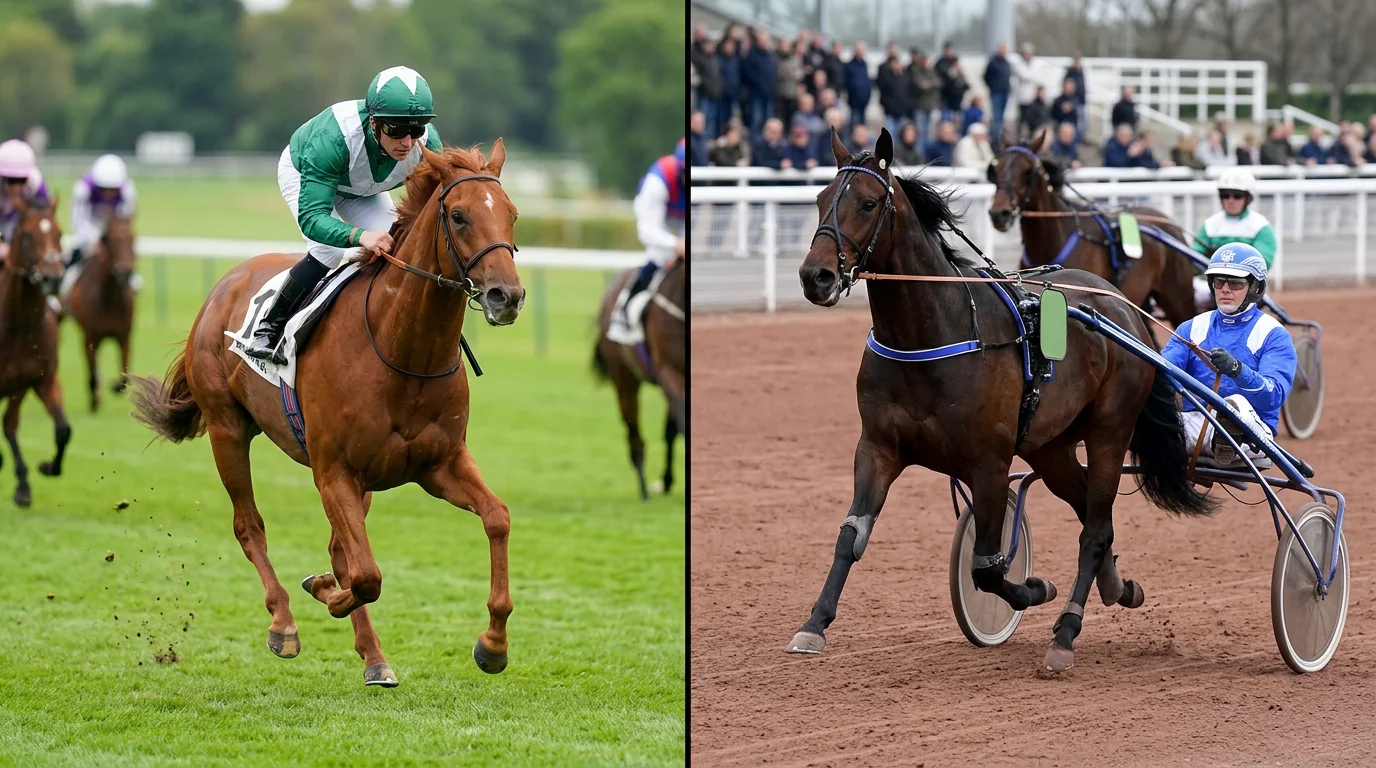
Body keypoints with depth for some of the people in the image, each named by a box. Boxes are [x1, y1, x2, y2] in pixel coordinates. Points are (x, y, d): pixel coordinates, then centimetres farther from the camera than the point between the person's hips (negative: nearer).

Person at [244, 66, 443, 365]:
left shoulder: (428, 144, -34)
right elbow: (311, 217, -51)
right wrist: (359, 235, -69)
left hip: (364, 192, 4)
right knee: (329, 250, -27)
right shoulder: (332, 138, -48)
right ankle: (269, 329, -13)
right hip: (303, 174, -4)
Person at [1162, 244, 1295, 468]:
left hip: (1248, 431, -4)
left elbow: (1274, 394, -12)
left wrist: (1236, 369, -31)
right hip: (1191, 423, 4)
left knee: (1237, 404, -39)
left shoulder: (1273, 335, 5)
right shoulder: (1192, 328, 19)